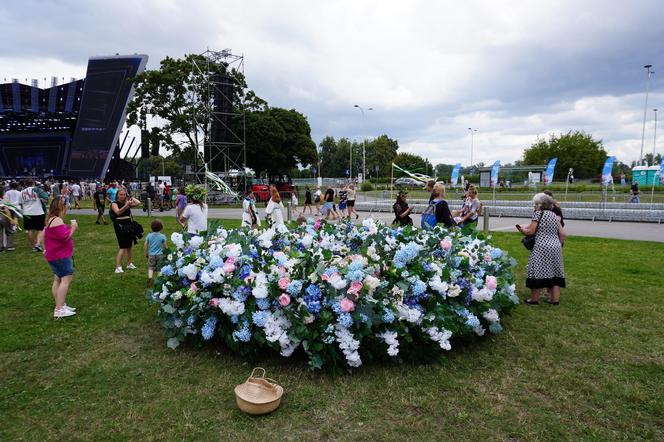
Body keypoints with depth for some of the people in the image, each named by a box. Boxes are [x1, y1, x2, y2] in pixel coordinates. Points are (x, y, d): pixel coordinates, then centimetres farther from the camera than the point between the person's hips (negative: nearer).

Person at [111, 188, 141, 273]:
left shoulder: (127, 202, 10)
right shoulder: (114, 204, -4)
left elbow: (138, 203, 0)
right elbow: (118, 212, -23)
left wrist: (130, 197, 5)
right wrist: (126, 205, -34)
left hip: (129, 224, 6)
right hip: (120, 225, -6)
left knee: (129, 245, 14)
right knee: (123, 247, -12)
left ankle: (129, 263, 29)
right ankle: (118, 267, -11)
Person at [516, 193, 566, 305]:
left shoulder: (538, 213, -6)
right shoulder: (554, 215, 14)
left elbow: (531, 231, -10)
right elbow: (562, 234, 11)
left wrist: (522, 229, 8)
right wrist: (558, 245, 22)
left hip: (542, 247, -7)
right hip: (556, 247, 7)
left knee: (537, 272, 0)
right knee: (554, 273, 11)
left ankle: (534, 299, 5)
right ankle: (555, 299, 17)